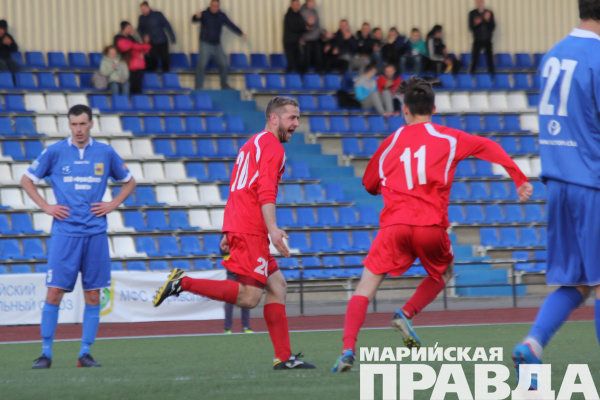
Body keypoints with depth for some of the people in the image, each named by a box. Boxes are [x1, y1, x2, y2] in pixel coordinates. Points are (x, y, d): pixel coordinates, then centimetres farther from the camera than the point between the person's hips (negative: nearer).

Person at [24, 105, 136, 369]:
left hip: (95, 233, 2)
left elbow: (129, 181, 21)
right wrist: (46, 207, 0)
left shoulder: (105, 153, 7)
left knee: (93, 295, 1)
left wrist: (113, 205, 6)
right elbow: (27, 180, 11)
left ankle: (85, 353, 8)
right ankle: (46, 352, -1)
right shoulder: (55, 152, 2)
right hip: (65, 232, -2)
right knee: (55, 292, -8)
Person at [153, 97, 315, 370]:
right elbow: (266, 193, -18)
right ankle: (184, 283, -17)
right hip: (250, 230, -10)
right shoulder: (272, 146, -5)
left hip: (236, 228, 10)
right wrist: (273, 229, -27)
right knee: (249, 297, -14)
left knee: (277, 285, 9)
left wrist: (229, 234, 29)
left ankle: (283, 357, 5)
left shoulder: (252, 144, 26)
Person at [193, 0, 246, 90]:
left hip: (217, 45, 5)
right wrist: (197, 17, -42)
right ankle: (198, 86, -12)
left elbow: (231, 25, 5)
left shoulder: (222, 16, 6)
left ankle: (224, 85, 22)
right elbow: (194, 20, -17)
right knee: (202, 64, -15)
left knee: (223, 64, 6)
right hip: (205, 44, -5)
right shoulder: (204, 14, -6)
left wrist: (241, 33, -9)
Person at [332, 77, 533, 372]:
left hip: (394, 225, 0)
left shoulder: (390, 143, 17)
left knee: (366, 286, 1)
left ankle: (348, 349, -17)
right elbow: (489, 148, 5)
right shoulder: (448, 138, 12)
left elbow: (370, 185, 27)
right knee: (441, 274, 28)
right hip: (432, 225, 0)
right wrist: (520, 179, 5)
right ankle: (406, 313, 3)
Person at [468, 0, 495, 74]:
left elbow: (493, 26, 2)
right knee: (474, 58, -8)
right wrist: (475, 24, -20)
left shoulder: (489, 13, 5)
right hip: (477, 40, -1)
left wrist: (488, 20, -16)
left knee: (489, 58, -2)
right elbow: (471, 27, 1)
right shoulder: (472, 14, 5)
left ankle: (491, 73, 2)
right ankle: (472, 73, -3)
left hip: (487, 40, 1)